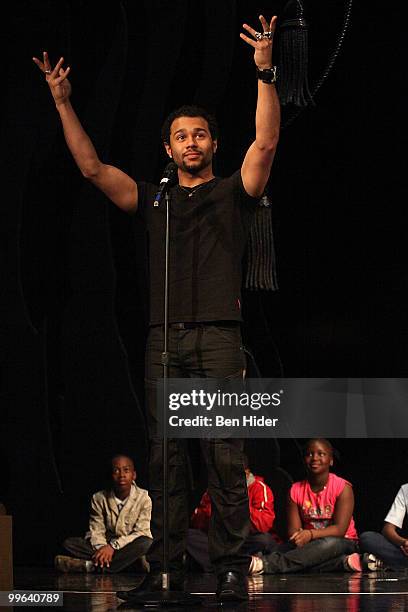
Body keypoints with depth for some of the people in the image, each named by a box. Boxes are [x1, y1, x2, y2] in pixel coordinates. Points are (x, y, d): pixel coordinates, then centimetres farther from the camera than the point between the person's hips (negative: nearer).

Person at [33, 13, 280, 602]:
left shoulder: (233, 194, 11)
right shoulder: (152, 200, 19)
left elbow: (266, 143, -4)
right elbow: (92, 168, 12)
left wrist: (265, 72, -15)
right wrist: (63, 103, 3)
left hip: (219, 338, -3)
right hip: (164, 341, 3)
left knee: (225, 456, -8)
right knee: (165, 458, 0)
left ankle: (231, 565, -10)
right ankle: (166, 566, 0)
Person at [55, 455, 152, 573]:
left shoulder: (143, 498, -8)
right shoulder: (99, 498, -3)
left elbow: (141, 532, -12)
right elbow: (96, 531, -5)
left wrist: (113, 546, -23)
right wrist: (101, 548, -28)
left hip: (129, 545, -2)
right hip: (106, 544, 2)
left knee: (145, 543, -35)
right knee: (69, 543, -20)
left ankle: (90, 565, -38)